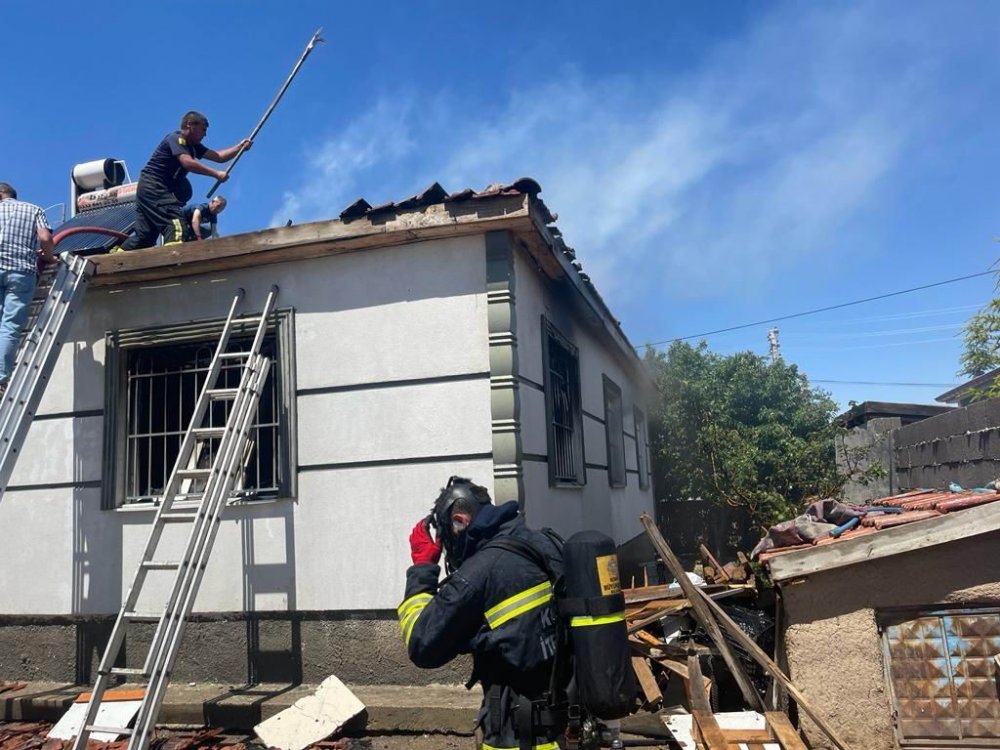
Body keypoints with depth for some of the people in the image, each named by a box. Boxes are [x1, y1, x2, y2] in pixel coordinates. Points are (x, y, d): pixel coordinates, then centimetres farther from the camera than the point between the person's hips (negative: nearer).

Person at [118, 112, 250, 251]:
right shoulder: (176, 138, -10)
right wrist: (216, 174, -25)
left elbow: (219, 157, 13)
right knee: (175, 223, -23)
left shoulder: (192, 146, 17)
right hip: (153, 187, -10)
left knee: (145, 236, 7)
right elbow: (188, 162, -26)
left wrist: (240, 147, 3)